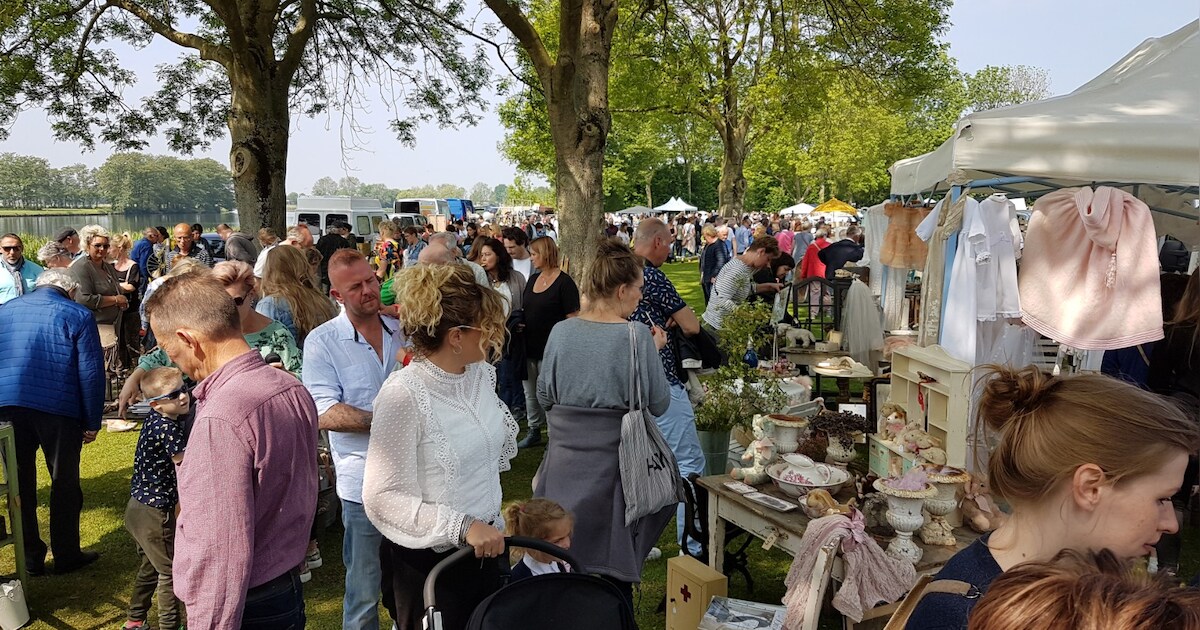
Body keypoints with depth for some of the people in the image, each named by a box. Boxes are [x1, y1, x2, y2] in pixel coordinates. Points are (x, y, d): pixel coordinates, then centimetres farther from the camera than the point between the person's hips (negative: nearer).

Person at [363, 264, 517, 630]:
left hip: (485, 547, 7)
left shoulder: (481, 373, 0)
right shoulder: (404, 394, -22)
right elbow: (383, 497, -23)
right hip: (428, 562, -7)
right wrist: (463, 526, -28)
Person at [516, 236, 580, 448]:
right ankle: (534, 431, 32)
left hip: (551, 349, -7)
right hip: (529, 347, 7)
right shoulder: (533, 280, 10)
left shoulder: (564, 282, -13)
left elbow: (573, 318, -14)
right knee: (530, 392, 17)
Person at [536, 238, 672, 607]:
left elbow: (544, 396, 4)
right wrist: (654, 352, 4)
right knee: (615, 565, 11)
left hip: (565, 461, 3)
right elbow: (658, 405, -7)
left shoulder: (561, 331, -4)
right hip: (613, 462, -3)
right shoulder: (637, 336, -15)